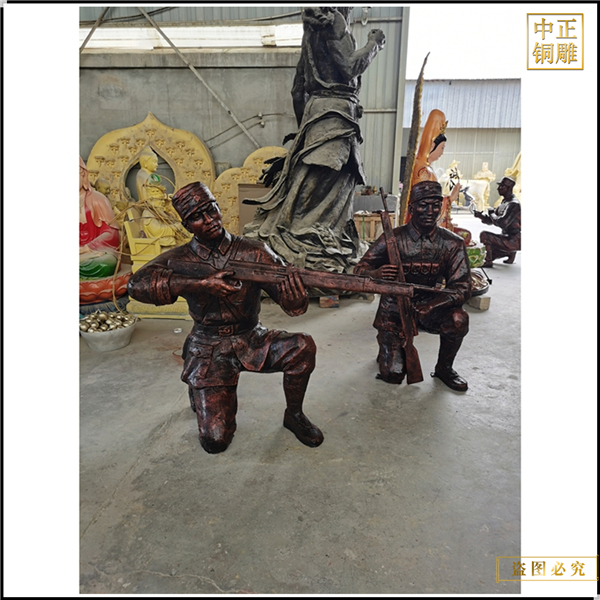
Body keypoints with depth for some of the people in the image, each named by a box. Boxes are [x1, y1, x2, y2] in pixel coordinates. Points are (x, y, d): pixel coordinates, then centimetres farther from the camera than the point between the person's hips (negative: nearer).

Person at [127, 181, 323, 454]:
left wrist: (294, 296, -38)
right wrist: (201, 284, -35)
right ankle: (201, 395, 27)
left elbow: (294, 306, -12)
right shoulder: (180, 259, -7)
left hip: (251, 340, 1)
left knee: (302, 347, -27)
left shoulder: (254, 253, -8)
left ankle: (294, 415, 2)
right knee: (215, 440, -10)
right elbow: (137, 284, -26)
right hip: (208, 351, -1)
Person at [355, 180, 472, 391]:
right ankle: (388, 348, 27)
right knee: (392, 375, -11)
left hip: (429, 306, 2)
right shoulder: (393, 238, -12)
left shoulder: (453, 244, -7)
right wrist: (376, 274, -37)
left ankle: (444, 368, -1)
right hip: (394, 309, -2)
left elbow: (462, 287, -12)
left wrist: (431, 307, -32)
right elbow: (360, 269, -11)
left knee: (458, 318, -30)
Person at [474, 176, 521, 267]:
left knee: (484, 235, -24)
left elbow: (502, 223, -30)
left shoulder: (514, 204, -20)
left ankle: (488, 261, -13)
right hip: (507, 237, 10)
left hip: (514, 240, -10)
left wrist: (491, 213, -13)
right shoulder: (503, 202, 11)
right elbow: (490, 221, 12)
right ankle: (510, 252, 17)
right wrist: (481, 216, -8)